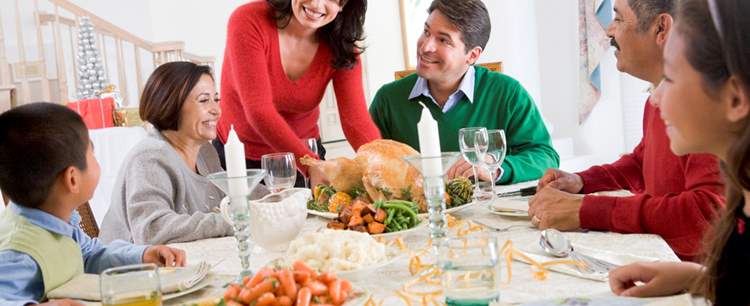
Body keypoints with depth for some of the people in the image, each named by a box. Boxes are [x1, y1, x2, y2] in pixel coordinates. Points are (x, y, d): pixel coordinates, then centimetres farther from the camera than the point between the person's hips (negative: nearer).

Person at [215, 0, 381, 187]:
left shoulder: (342, 45, -13)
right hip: (241, 157, -2)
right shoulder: (249, 22, -23)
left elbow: (356, 118, -22)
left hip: (304, 156, 2)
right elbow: (258, 111, -32)